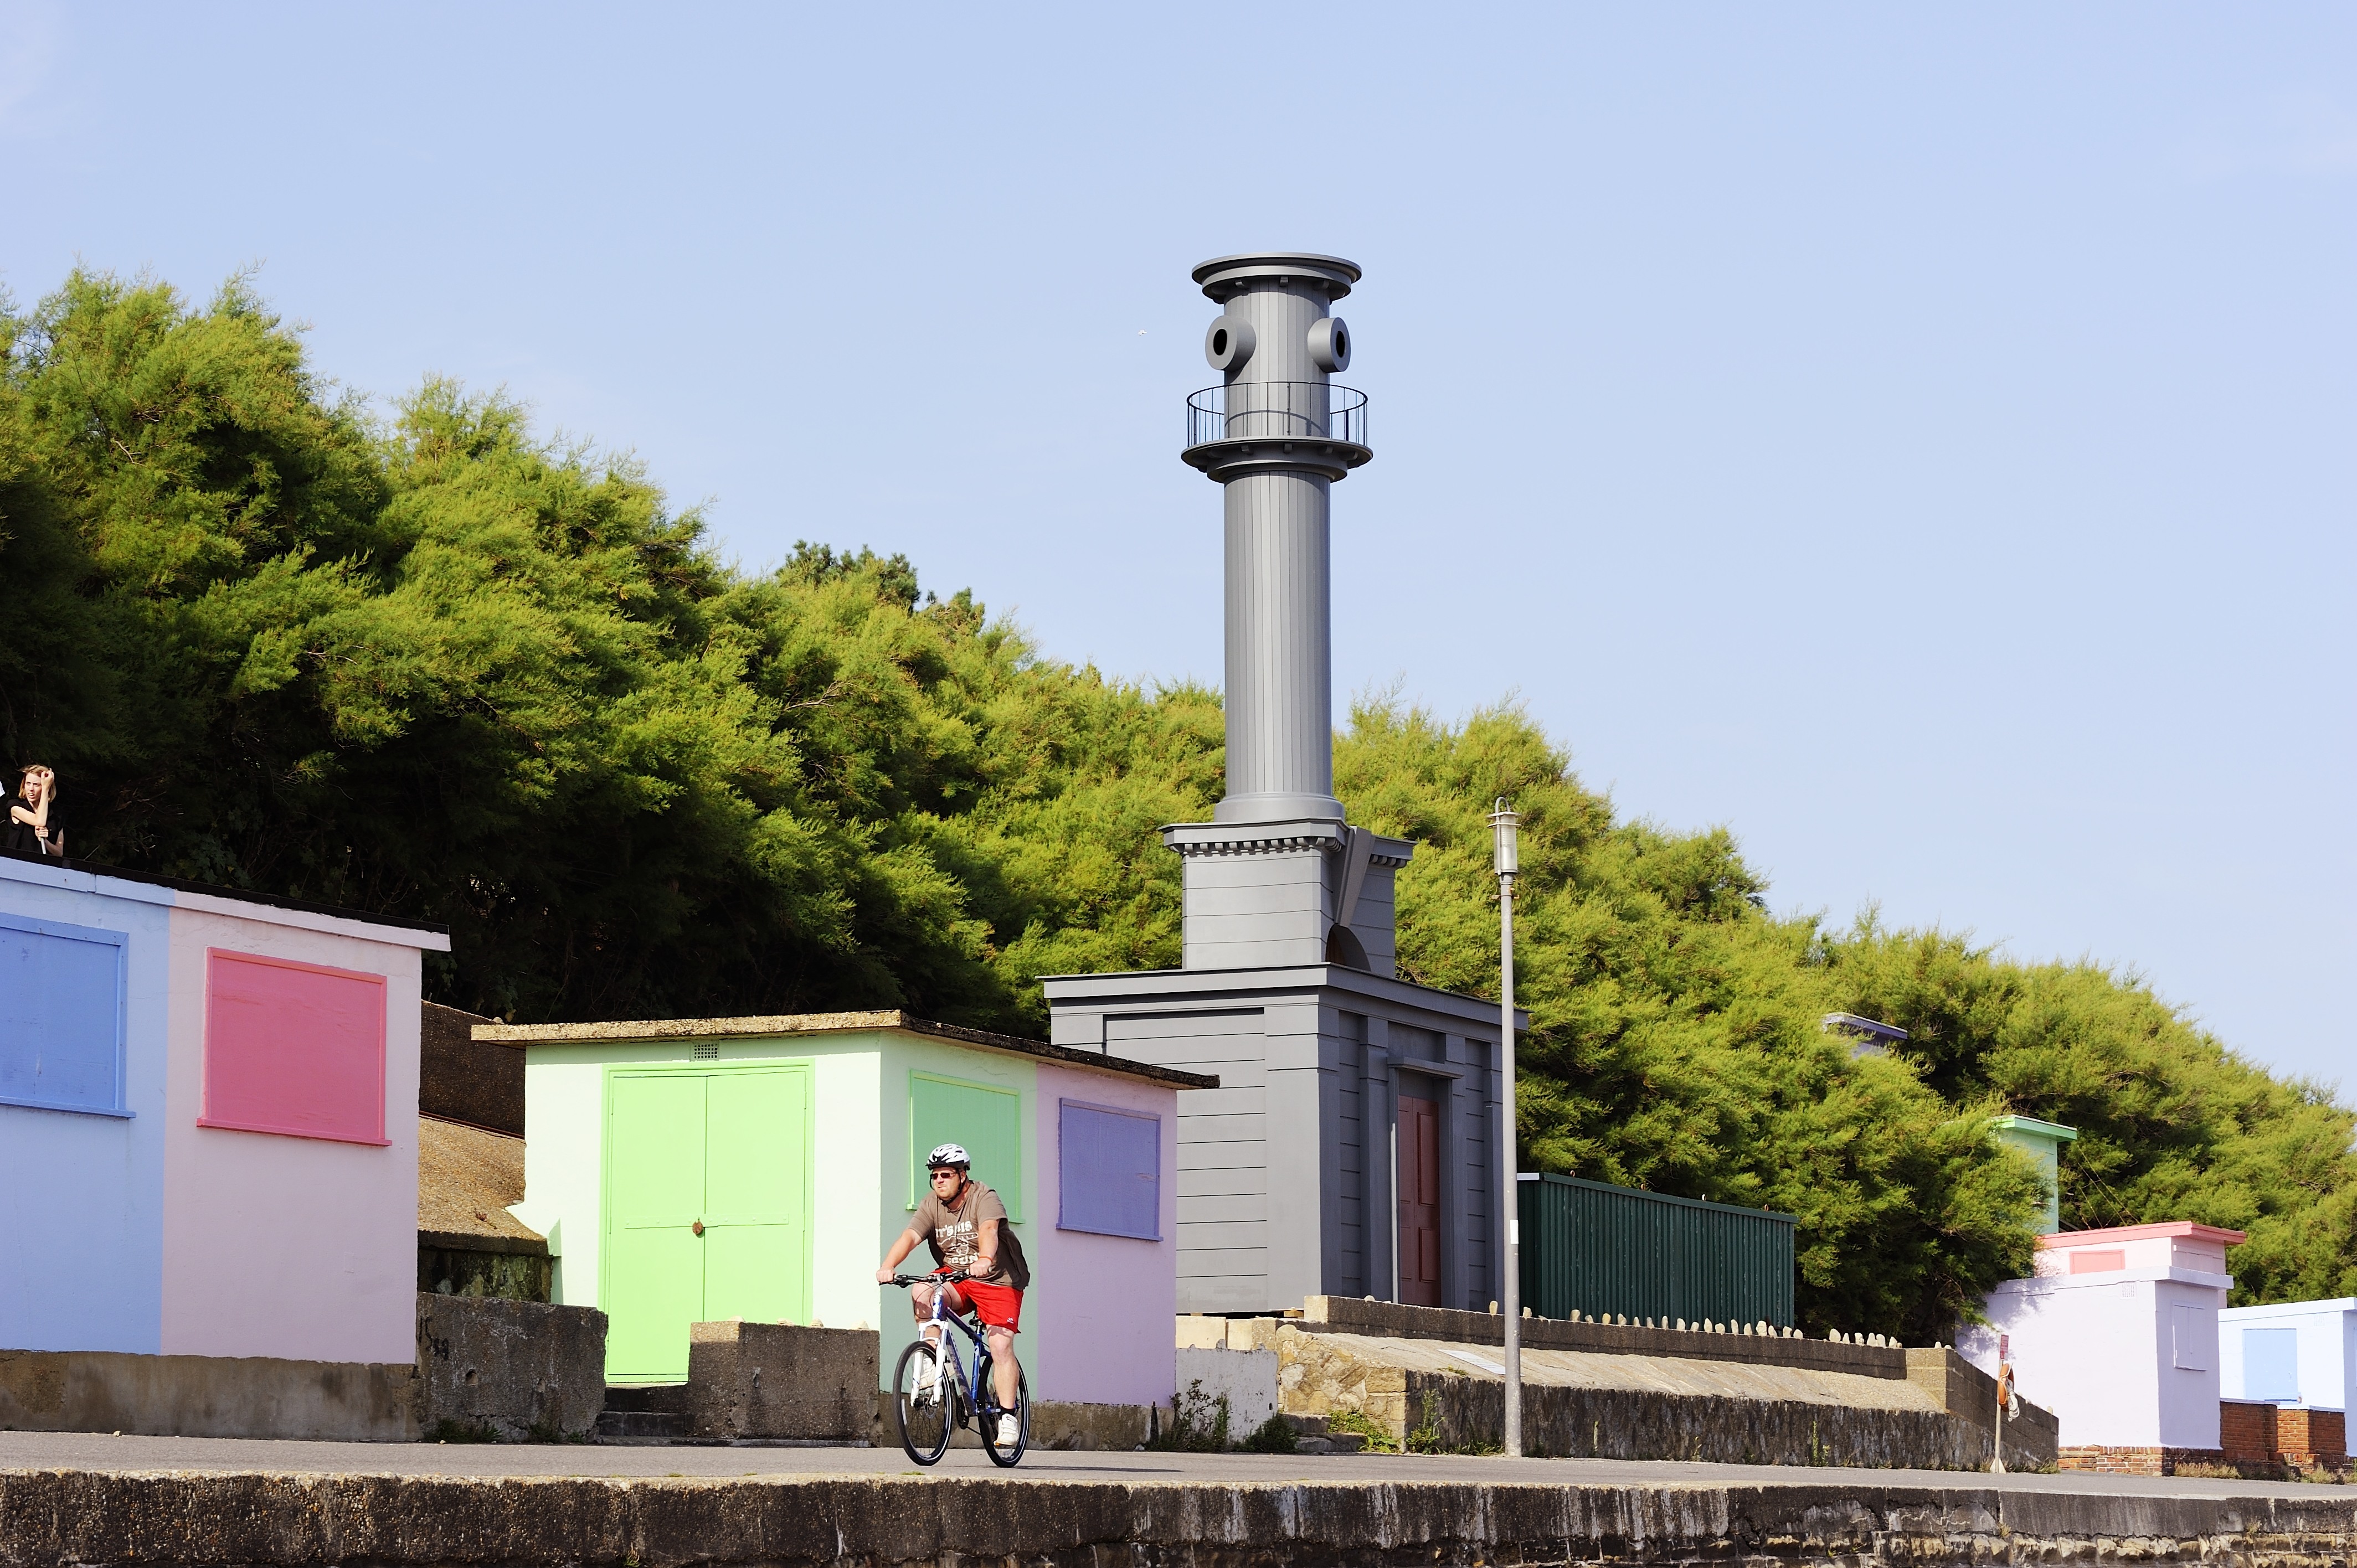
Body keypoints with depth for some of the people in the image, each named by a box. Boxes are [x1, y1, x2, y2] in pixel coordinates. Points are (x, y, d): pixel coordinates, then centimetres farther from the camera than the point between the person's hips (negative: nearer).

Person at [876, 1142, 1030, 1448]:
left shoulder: (984, 1199, -16)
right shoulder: (932, 1205, -3)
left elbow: (988, 1230, -36)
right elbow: (910, 1236, -18)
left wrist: (984, 1260, -57)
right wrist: (888, 1267, -37)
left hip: (997, 1280, -4)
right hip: (954, 1276, 4)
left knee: (1001, 1345, -17)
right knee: (922, 1294, -27)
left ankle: (1007, 1418, -12)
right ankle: (934, 1363, -18)